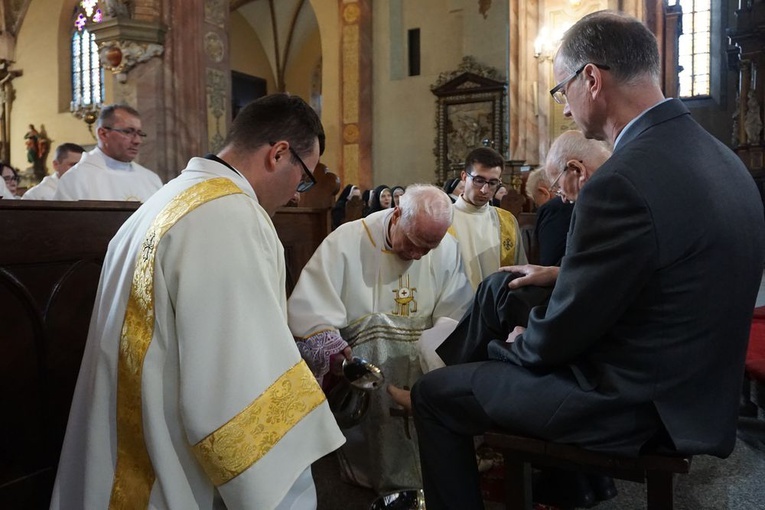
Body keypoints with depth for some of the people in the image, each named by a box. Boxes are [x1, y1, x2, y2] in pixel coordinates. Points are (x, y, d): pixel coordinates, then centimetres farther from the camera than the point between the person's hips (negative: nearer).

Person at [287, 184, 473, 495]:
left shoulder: (447, 249, -2)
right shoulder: (346, 241, -13)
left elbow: (456, 317, -6)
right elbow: (308, 313, -18)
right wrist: (335, 353, -33)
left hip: (423, 363, 2)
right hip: (358, 363, -1)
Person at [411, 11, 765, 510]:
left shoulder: (622, 181, -28)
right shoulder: (716, 156, 1)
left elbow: (562, 333, -19)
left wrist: (520, 343, 1)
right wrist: (563, 274, 15)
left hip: (633, 404, -9)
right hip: (692, 385, 9)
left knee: (433, 394, 3)